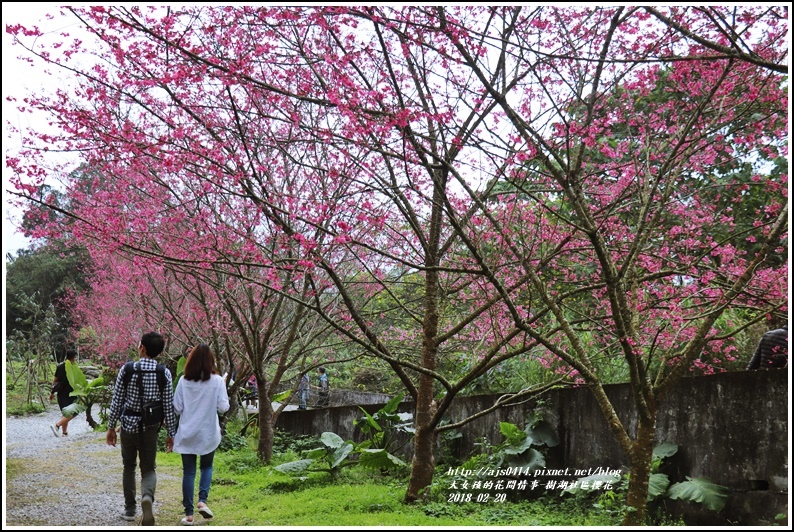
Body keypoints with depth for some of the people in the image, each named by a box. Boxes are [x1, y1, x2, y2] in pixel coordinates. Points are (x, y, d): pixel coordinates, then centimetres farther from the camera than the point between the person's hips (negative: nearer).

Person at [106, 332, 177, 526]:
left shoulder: (127, 369, -8)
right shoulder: (164, 373, -7)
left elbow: (116, 401, -4)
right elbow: (169, 406, -5)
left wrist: (111, 427, 7)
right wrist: (171, 433, 4)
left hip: (128, 424, 0)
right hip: (150, 428, 0)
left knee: (129, 466, 18)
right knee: (148, 468, 10)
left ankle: (130, 509, 24)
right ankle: (147, 496, -19)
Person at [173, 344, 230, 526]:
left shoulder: (184, 381, -5)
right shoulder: (217, 381, -9)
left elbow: (177, 408, -4)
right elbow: (223, 407, -7)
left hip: (187, 434, 1)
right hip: (208, 433, -1)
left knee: (188, 472, 7)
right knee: (207, 467, 19)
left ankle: (188, 514, 7)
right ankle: (202, 500, -1)